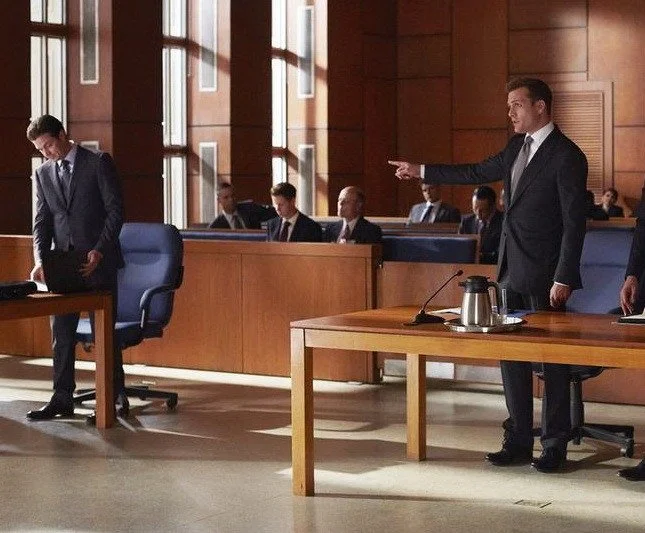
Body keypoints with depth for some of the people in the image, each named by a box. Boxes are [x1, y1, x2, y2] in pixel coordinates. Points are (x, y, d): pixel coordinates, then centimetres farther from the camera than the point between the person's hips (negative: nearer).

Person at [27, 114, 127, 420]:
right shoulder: (43, 174, 12)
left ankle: (116, 396, 12)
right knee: (61, 334, 4)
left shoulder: (99, 163, -2)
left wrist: (99, 251, -16)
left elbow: (115, 209, -7)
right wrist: (41, 261, -7)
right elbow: (41, 221, 9)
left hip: (98, 261, -4)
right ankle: (62, 399, 10)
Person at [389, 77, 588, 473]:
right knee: (511, 355, 11)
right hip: (512, 270, 8)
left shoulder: (567, 156, -12)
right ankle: (519, 441, 19)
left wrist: (564, 279, -18)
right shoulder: (518, 147, 12)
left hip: (543, 275, -8)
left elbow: (574, 222, -15)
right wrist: (422, 171, 24)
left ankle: (555, 447, 9)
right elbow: (479, 173, 24)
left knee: (553, 359, 1)